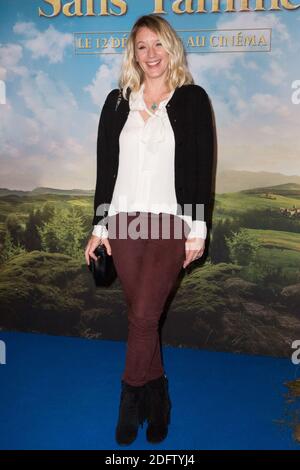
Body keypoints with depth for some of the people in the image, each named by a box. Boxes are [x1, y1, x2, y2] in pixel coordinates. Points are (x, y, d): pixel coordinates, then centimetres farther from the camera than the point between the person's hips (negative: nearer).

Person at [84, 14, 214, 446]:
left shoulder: (193, 99, 5)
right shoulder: (117, 101, 13)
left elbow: (203, 168, 1)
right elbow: (105, 167, 11)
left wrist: (199, 228, -4)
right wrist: (100, 225, 6)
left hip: (171, 223, -3)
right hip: (123, 221, 3)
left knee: (143, 316, -7)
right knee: (142, 316, 9)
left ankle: (131, 404, 13)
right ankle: (157, 400, 27)